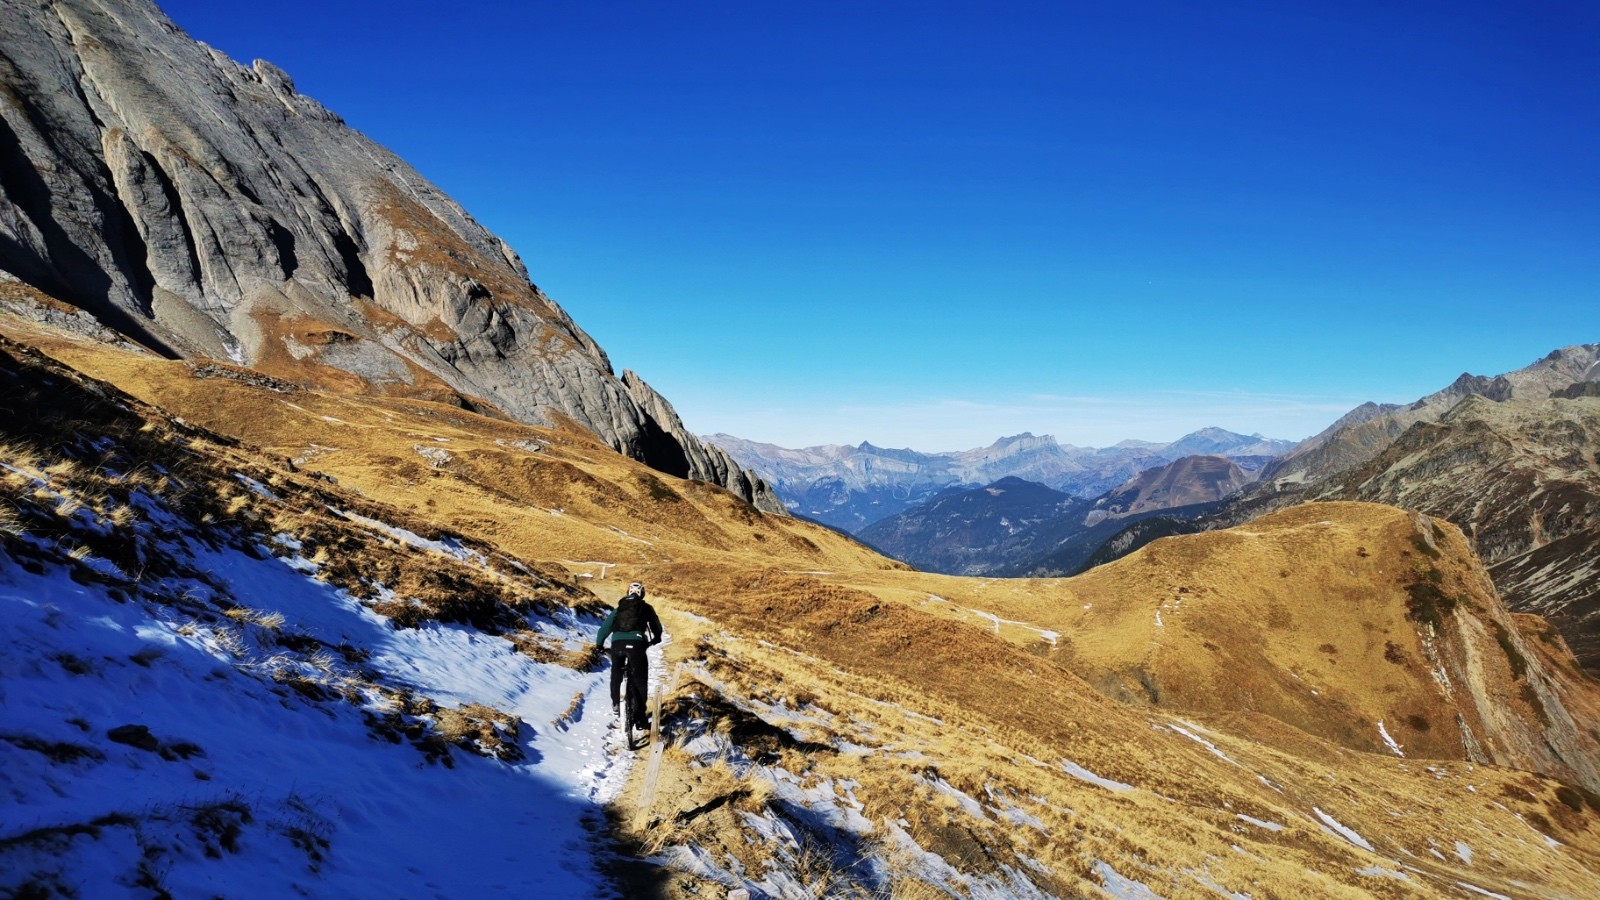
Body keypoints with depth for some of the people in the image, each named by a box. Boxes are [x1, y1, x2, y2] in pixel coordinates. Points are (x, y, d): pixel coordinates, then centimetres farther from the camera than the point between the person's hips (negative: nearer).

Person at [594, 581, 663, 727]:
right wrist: (656, 639, 48)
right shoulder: (646, 608, 19)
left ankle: (616, 703, 19)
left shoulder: (618, 609, 24)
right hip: (636, 643, -2)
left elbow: (606, 626, 22)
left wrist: (599, 644, 35)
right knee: (639, 679, 7)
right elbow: (657, 627, 28)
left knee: (616, 672, 27)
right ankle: (639, 716, 4)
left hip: (617, 644, 2)